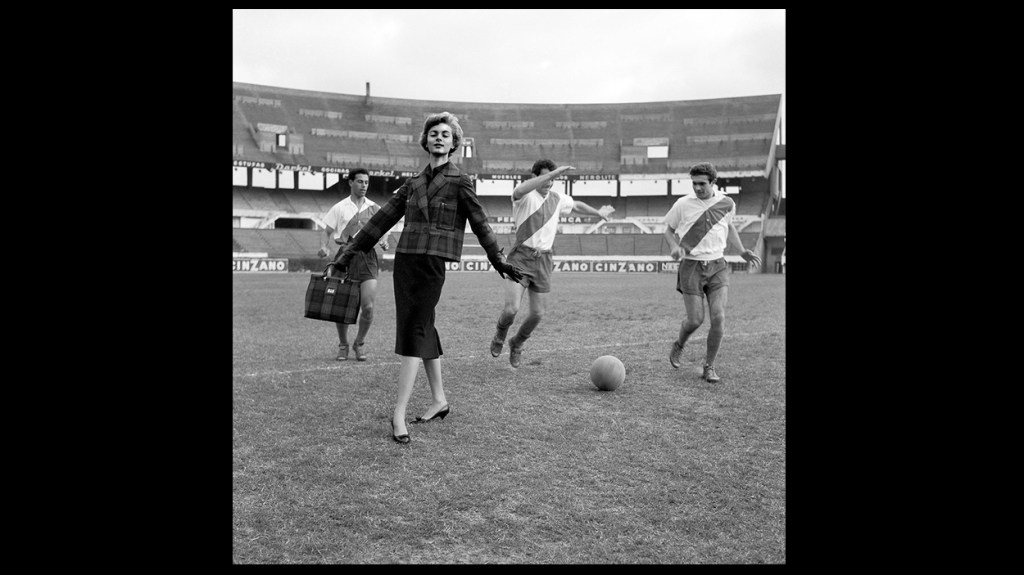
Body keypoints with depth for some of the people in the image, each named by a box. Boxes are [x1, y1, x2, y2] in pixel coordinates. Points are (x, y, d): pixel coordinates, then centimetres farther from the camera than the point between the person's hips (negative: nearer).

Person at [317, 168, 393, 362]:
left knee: (368, 306, -9)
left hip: (368, 257, 0)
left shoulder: (375, 209, 12)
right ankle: (343, 345, 24)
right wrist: (323, 246, -11)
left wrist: (383, 242, -7)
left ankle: (359, 343, 16)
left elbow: (383, 232, 15)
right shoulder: (339, 208, 9)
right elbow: (327, 231, 9)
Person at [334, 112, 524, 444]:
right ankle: (439, 400, 23)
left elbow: (480, 224, 1)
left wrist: (499, 262, 0)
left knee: (413, 332, -10)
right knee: (423, 330, 11)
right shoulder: (413, 183, 14)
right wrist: (351, 250, 17)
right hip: (404, 260, 6)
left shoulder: (459, 182, 0)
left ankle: (399, 413, -9)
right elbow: (383, 218, 17)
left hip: (431, 264, -6)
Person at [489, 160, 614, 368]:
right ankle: (499, 336, 18)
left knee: (537, 313, 4)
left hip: (544, 260, 5)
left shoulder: (557, 198, 12)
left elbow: (576, 205, 33)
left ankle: (516, 344, 33)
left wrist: (599, 213, 45)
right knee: (512, 308, -17)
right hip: (521, 257, -5)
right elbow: (520, 190, -33)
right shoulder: (525, 196, -7)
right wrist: (554, 172, -36)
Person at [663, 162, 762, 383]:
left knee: (719, 318, -11)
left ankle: (709, 367, 6)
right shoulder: (683, 204, -4)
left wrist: (742, 252, 17)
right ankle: (678, 346, 29)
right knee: (695, 319, -6)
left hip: (717, 266, 2)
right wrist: (675, 246, -9)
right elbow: (669, 228, 11)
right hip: (691, 267, -2)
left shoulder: (727, 204, 4)